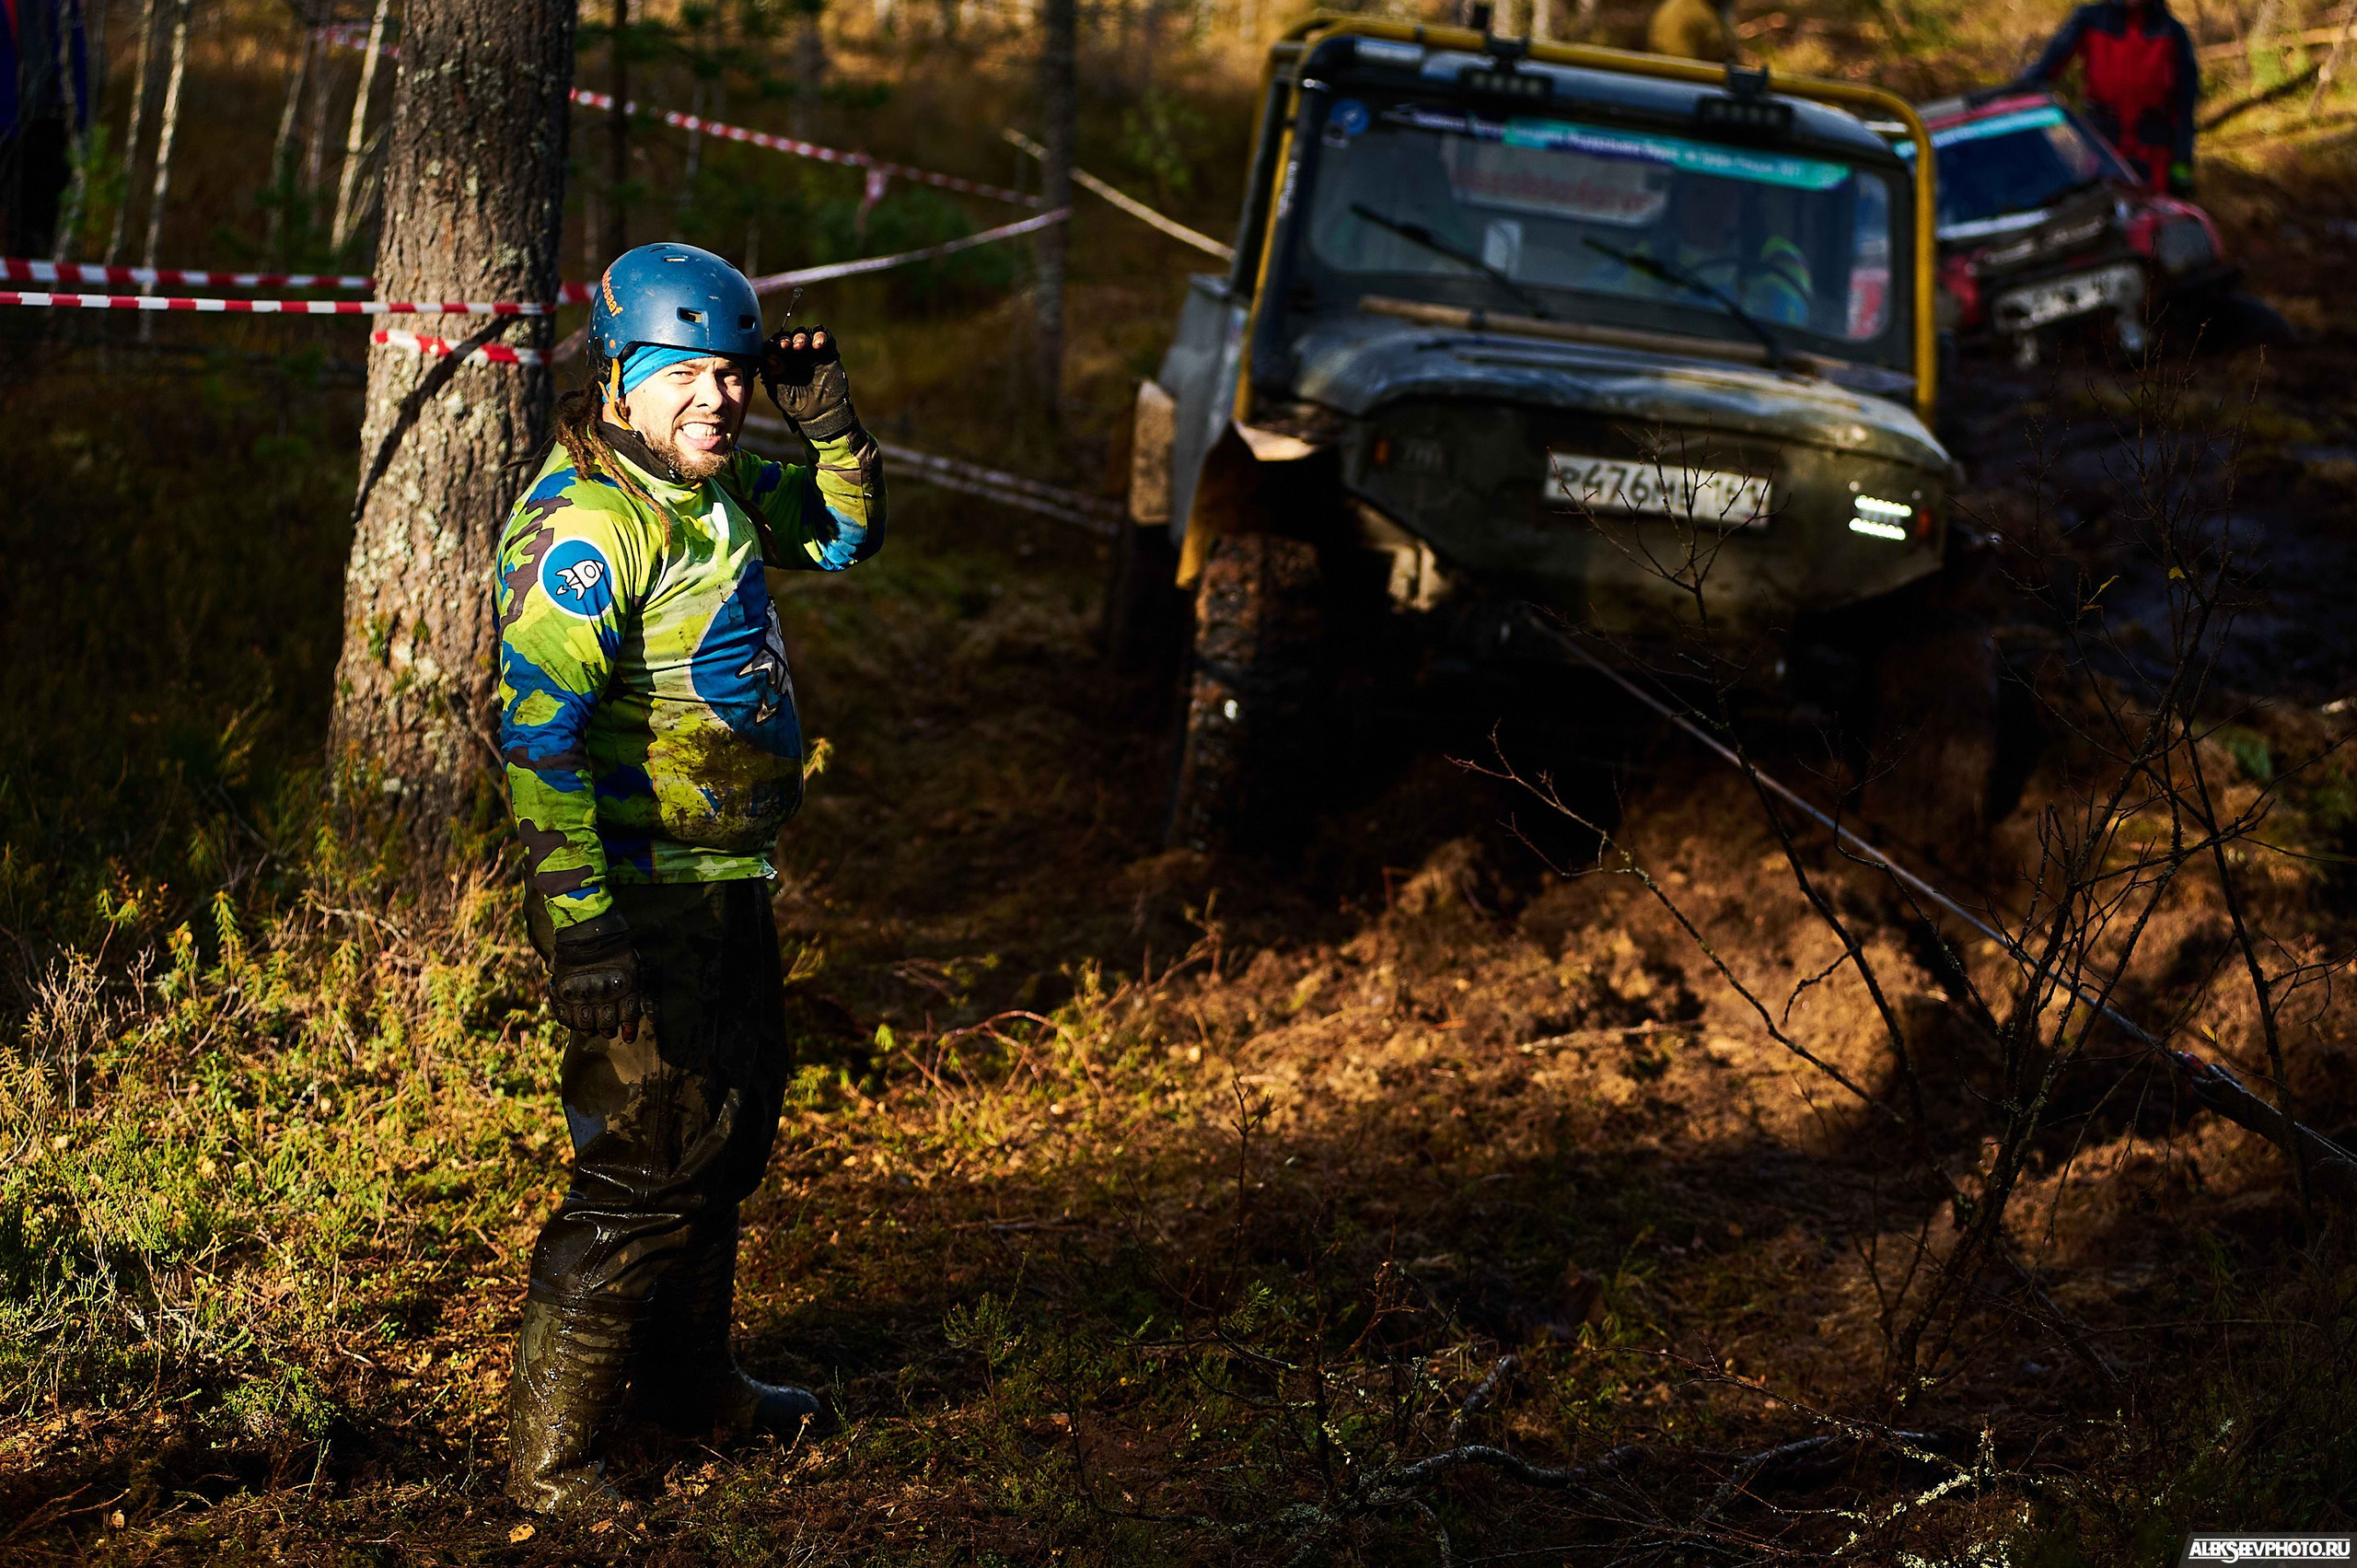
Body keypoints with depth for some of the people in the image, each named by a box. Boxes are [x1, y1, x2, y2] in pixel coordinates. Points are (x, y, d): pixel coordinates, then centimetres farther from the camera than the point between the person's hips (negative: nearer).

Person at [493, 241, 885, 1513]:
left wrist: (829, 418, 5)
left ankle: (688, 1376, 42)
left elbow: (842, 535, 25)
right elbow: (541, 734, -27)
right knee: (646, 1171, -8)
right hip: (641, 897, -10)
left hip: (727, 884, 10)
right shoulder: (589, 520, -21)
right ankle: (549, 1454, 2)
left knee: (732, 1133, 23)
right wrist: (580, 921, -32)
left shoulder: (714, 486, 8)